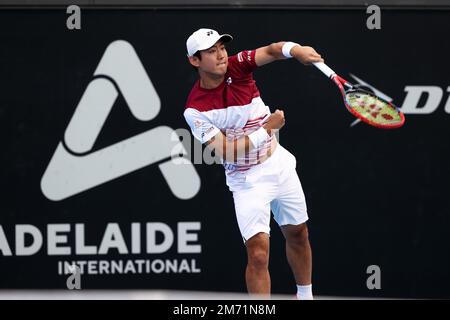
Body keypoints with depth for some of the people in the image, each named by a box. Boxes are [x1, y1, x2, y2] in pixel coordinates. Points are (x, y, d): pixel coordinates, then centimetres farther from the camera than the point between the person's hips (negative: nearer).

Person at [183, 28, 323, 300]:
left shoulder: (237, 66, -10)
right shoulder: (196, 110, -20)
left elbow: (270, 51, -28)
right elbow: (227, 152, -23)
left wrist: (295, 50, -49)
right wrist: (267, 128, -25)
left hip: (280, 164, 5)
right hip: (247, 180, -5)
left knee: (298, 235, 19)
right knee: (259, 252, -17)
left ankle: (305, 296, 42)